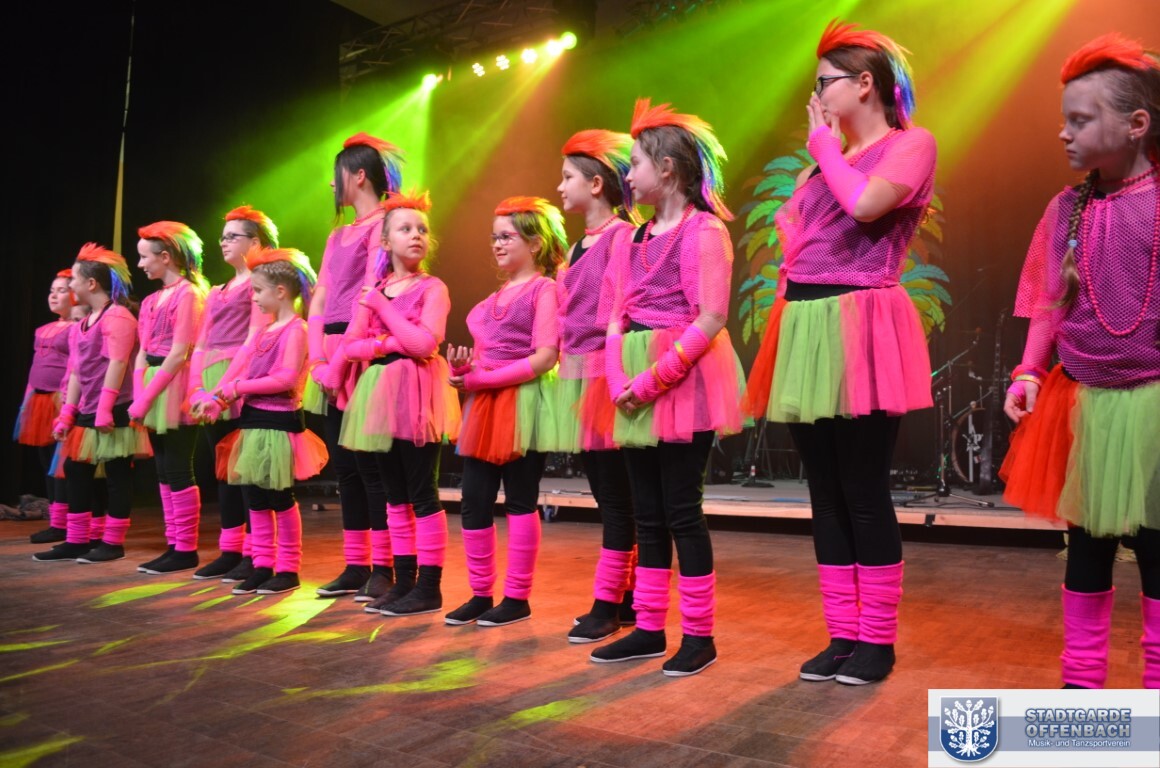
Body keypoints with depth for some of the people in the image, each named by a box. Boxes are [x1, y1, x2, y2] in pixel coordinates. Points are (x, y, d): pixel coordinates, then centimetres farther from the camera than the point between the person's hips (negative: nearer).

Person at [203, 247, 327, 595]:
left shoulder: (296, 329, -10)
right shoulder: (263, 331, 15)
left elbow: (287, 378, -21)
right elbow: (238, 368, 8)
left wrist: (239, 387, -15)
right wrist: (217, 400, -7)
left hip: (279, 422, -8)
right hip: (253, 421, 8)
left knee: (280, 499, 0)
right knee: (254, 498, 10)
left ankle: (288, 570, 12)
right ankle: (263, 566, 18)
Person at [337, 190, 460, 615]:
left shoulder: (432, 287, -3)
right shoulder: (373, 290, 12)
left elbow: (425, 343, -18)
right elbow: (349, 347, 4)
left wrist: (381, 307, -10)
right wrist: (387, 343, -12)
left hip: (416, 393, -6)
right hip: (380, 393, 6)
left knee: (422, 493, -3)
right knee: (394, 493, 11)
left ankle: (429, 586, 5)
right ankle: (402, 579, 20)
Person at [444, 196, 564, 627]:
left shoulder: (544, 288, -4)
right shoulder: (495, 298, 19)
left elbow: (544, 357, -16)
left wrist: (482, 380, -16)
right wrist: (462, 368, -5)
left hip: (522, 404, -8)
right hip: (485, 407, 8)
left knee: (520, 502, 1)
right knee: (474, 503, 6)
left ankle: (517, 598, 12)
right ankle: (480, 594, 19)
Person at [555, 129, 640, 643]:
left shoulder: (622, 235, -8)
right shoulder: (579, 246, 18)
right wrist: (566, 365, 15)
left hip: (605, 374, -9)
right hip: (577, 376, 9)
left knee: (617, 496, -2)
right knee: (606, 494, 12)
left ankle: (608, 604, 6)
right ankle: (626, 596, 22)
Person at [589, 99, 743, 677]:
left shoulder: (704, 230, -7)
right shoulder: (638, 238, 15)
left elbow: (711, 320, -16)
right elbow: (618, 315, 10)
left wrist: (653, 379, -18)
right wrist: (619, 376, -6)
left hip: (684, 382, -7)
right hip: (635, 387, 8)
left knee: (681, 510, -3)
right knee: (646, 511, 11)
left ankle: (698, 635, 11)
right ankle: (649, 629, 22)